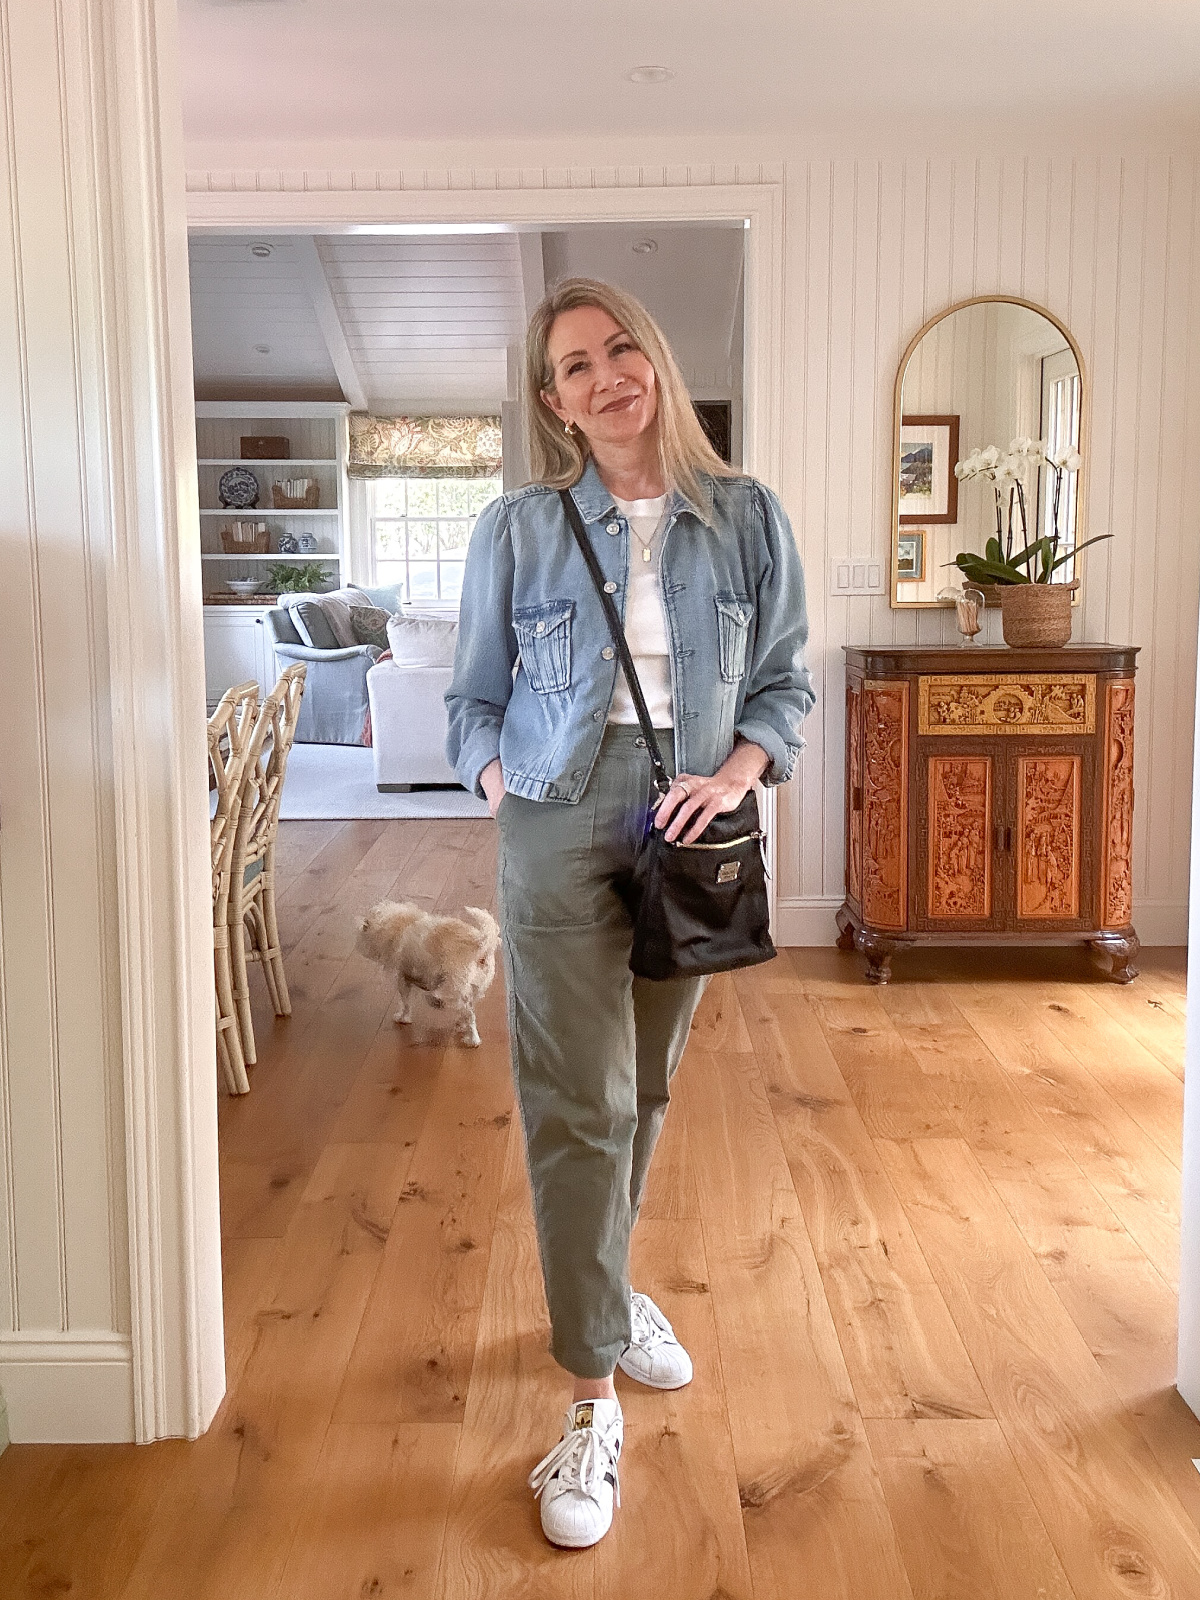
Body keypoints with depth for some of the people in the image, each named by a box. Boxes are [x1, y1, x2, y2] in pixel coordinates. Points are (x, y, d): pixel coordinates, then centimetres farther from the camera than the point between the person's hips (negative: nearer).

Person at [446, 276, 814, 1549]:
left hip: (690, 834, 3)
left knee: (645, 1090, 17)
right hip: (559, 836, -2)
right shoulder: (517, 530, -1)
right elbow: (472, 697, 7)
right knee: (576, 1108, -4)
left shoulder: (745, 519, 2)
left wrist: (735, 773, -12)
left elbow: (786, 680, 5)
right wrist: (500, 780, -10)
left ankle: (606, 1285, 41)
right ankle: (593, 1396, 7)